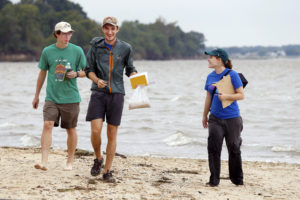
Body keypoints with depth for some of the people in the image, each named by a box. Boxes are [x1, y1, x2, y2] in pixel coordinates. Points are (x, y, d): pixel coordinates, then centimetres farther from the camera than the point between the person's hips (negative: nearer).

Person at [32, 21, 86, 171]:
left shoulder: (77, 51, 0)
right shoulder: (47, 51, 4)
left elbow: (86, 71, 10)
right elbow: (42, 73, 15)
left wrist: (76, 74, -13)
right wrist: (36, 96, 19)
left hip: (70, 98, 0)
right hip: (51, 97, 0)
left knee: (71, 129, 7)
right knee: (47, 125, -15)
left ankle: (70, 161, 23)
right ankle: (44, 162, -20)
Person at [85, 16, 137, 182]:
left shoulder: (125, 48, 3)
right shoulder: (96, 46, 2)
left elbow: (130, 70, 13)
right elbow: (89, 70, 4)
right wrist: (97, 80, -16)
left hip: (117, 94, 0)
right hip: (98, 93, 0)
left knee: (112, 134, 2)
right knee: (96, 130, -12)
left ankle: (107, 171, 10)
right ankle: (98, 159, 17)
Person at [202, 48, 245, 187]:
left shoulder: (232, 75, -8)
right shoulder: (210, 77, 8)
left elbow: (241, 95, -8)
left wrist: (227, 96, -23)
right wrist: (204, 116, 22)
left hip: (232, 118, -4)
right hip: (215, 118, 4)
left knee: (234, 150, 6)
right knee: (213, 148, -7)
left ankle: (237, 179, 22)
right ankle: (214, 180, 0)